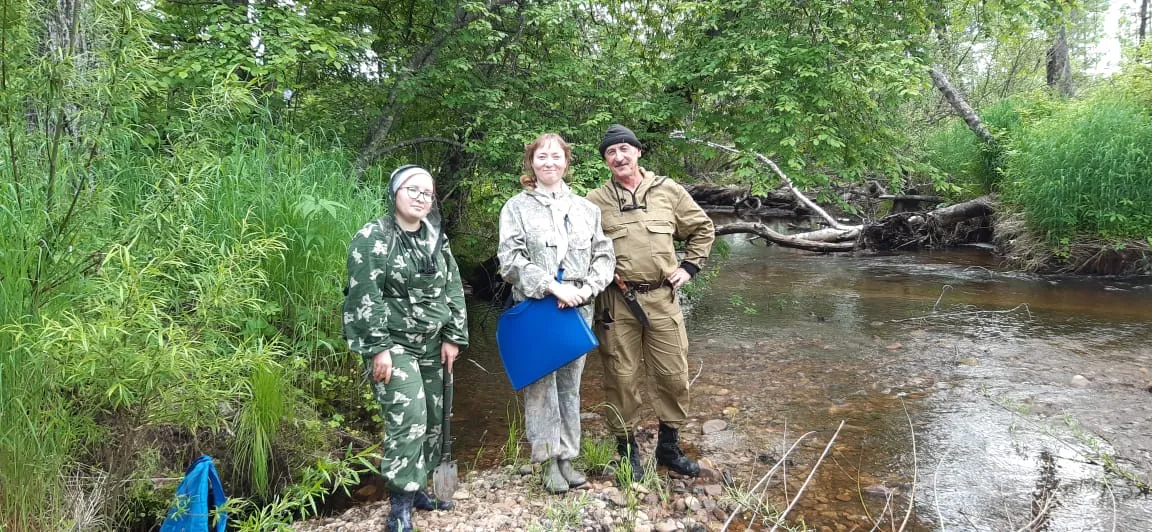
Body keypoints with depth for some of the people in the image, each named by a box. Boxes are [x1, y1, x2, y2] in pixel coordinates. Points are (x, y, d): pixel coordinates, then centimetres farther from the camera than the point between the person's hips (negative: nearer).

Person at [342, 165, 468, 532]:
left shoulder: (437, 238, 10)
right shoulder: (372, 237, -9)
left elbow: (453, 290, 10)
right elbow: (364, 297, -14)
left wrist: (453, 337, 2)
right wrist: (378, 348, -19)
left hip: (432, 347, 7)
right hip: (393, 344, -7)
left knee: (433, 419, 10)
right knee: (408, 419, -15)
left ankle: (416, 487, 25)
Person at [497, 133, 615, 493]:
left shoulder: (586, 209, 10)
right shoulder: (517, 207, 1)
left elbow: (604, 256, 7)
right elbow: (511, 261, -8)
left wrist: (587, 287, -11)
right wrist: (554, 287, -16)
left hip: (577, 309, 3)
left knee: (570, 384, 9)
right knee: (541, 385, 0)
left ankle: (567, 457, 21)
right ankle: (550, 462, 12)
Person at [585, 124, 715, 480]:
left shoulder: (668, 191, 6)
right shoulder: (595, 201, 3)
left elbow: (703, 229, 17)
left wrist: (689, 267, 8)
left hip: (662, 297, 1)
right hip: (617, 302, -1)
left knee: (673, 375, 7)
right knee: (622, 377, 6)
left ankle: (669, 447, 26)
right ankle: (627, 449, 23)